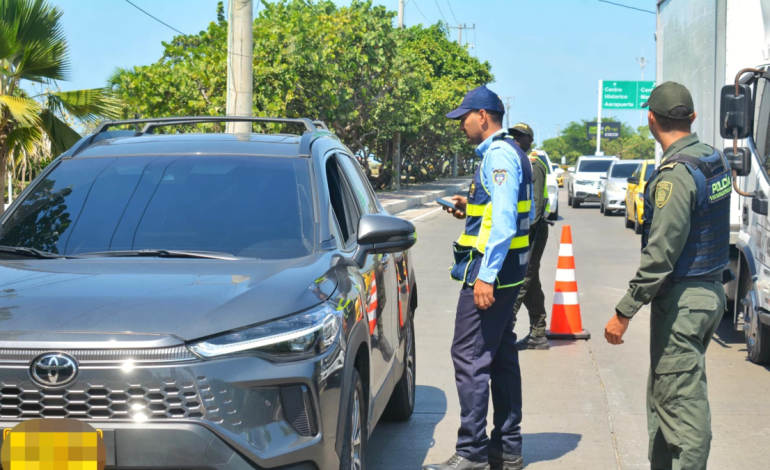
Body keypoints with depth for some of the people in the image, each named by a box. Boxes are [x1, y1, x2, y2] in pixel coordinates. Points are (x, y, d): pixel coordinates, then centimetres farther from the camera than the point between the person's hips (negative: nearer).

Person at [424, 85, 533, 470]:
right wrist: (471, 209, 17)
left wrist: (486, 275, -25)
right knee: (502, 358, 13)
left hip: (488, 272, -11)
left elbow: (504, 220, -23)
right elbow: (516, 213, 23)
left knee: (469, 356, -8)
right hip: (507, 273, 11)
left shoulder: (498, 155, -15)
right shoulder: (510, 153, 17)